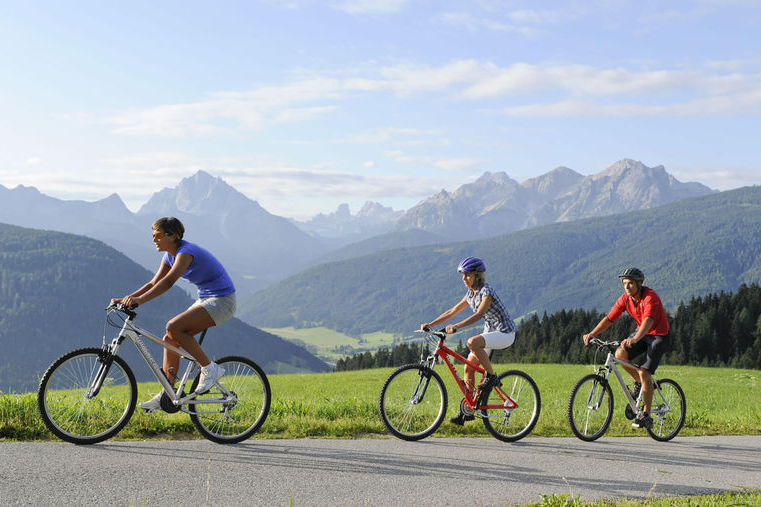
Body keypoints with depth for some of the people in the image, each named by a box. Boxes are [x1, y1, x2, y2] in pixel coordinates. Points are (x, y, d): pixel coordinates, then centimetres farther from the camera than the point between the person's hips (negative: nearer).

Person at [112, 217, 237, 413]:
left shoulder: (186, 251, -21)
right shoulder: (170, 255, 8)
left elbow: (168, 281, -35)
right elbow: (154, 283, 10)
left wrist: (140, 300, -45)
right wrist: (127, 298, -3)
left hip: (221, 301, -10)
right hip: (205, 300, 10)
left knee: (174, 327, -24)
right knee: (170, 340, 2)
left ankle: (210, 368, -11)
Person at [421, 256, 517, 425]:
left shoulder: (487, 291, -19)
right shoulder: (471, 294, 7)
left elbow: (479, 314, -33)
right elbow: (452, 311, 8)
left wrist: (456, 326, -44)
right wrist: (430, 324, -1)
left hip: (504, 333, -9)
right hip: (490, 332, 9)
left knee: (472, 342, -34)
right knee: (469, 367, 0)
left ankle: (492, 377, -15)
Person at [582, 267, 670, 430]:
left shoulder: (650, 296, -27)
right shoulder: (625, 298, -8)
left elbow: (648, 320, -42)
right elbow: (609, 318, -10)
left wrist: (635, 339, -59)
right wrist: (592, 334, -25)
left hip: (659, 335, -6)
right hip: (642, 333, 6)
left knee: (644, 373, -17)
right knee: (619, 354, -19)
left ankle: (646, 415, -6)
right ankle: (639, 382, 7)